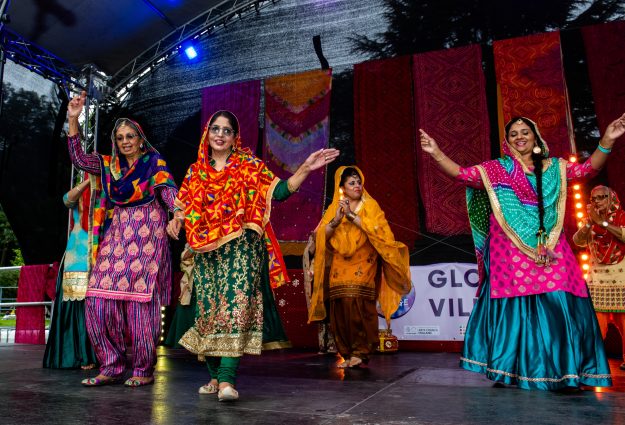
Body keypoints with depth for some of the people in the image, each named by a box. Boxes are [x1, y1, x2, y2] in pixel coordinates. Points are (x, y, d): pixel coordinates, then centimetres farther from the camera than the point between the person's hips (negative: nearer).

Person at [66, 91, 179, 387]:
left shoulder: (155, 163, 2)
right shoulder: (109, 165, 15)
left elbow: (168, 193, -9)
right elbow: (79, 159, 9)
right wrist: (73, 120, 3)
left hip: (147, 238, -5)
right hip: (116, 236, 5)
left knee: (141, 302, -6)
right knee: (99, 300, -2)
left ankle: (144, 369, 6)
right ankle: (111, 365, 10)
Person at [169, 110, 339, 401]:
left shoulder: (248, 165, 6)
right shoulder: (195, 172, 15)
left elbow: (279, 191, -3)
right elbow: (184, 207, 14)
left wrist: (306, 168, -15)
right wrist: (175, 221, -8)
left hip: (241, 248, -3)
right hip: (206, 252, 4)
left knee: (235, 305, -15)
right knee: (207, 309, 3)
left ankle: (227, 379, -16)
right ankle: (214, 376, 15)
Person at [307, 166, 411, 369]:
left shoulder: (370, 205, 6)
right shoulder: (334, 207, 12)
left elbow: (377, 230, -10)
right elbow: (321, 235, 2)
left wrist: (352, 215, -15)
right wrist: (336, 220, -15)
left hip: (363, 266, -2)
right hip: (340, 267, 3)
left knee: (358, 305, -18)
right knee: (340, 310, -4)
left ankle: (361, 352, -7)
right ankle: (347, 354, 7)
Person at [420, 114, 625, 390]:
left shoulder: (554, 168, 15)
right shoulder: (495, 169, 6)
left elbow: (589, 168, 11)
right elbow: (462, 174, -2)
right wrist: (437, 154, -14)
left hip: (549, 252, 3)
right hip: (510, 253, -2)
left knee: (557, 308, -2)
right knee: (512, 310, 0)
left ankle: (563, 372, 11)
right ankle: (508, 371, 9)